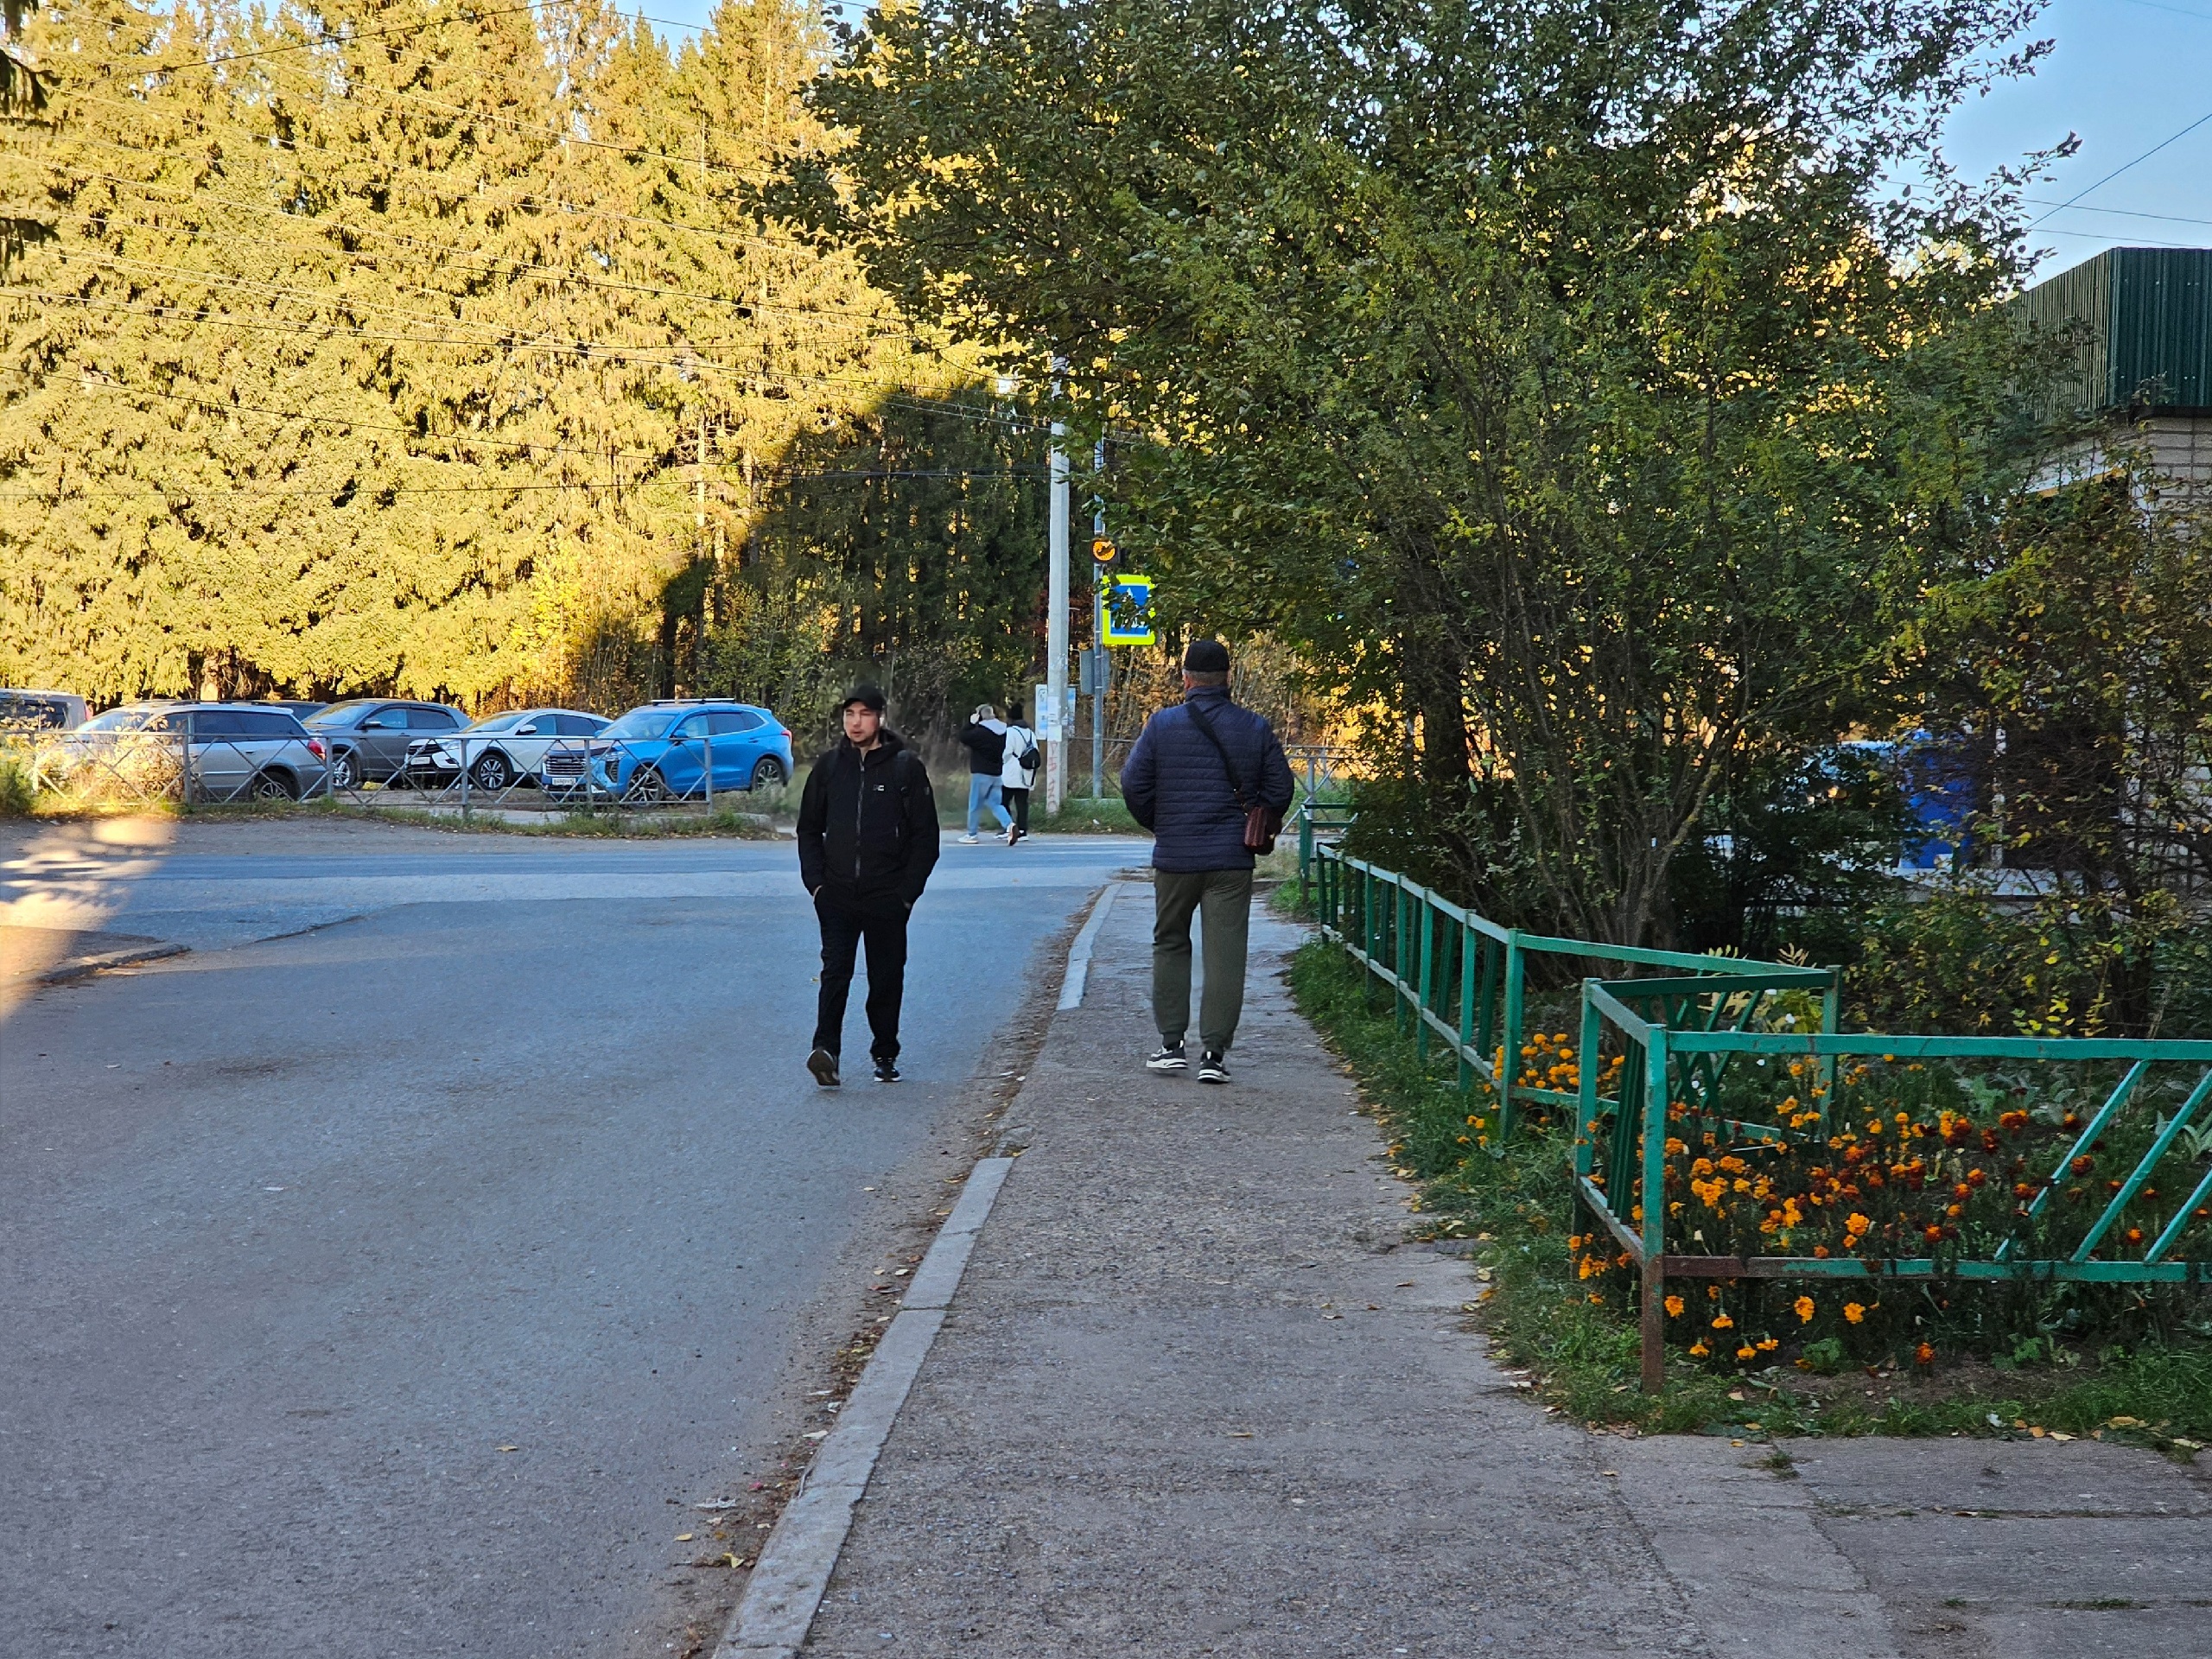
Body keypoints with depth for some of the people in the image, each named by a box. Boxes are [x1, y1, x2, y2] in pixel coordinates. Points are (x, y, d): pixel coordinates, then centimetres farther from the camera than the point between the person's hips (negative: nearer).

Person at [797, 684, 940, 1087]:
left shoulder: (906, 767, -1)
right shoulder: (829, 766, 7)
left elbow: (925, 836, 0)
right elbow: (809, 829, 14)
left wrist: (908, 890, -6)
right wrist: (816, 881, 2)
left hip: (887, 898, -1)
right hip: (837, 896, 1)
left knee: (887, 978, 7)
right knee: (835, 971, -11)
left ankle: (885, 1054, 20)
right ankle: (826, 1049, -18)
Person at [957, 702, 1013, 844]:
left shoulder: (981, 731, -17)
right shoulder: (1003, 731, 8)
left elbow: (963, 738, -12)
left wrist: (971, 723, -5)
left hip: (981, 773, -7)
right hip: (997, 773, 7)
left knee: (975, 804, 4)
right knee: (995, 803, 8)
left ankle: (972, 834, 12)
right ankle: (1009, 824, -14)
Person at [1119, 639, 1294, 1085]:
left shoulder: (1162, 724, -3)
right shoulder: (1256, 728, 1)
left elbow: (1133, 784, -3)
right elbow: (1280, 789, 2)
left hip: (1174, 858, 0)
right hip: (1232, 860, 0)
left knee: (1170, 946, 15)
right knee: (1226, 955, 1)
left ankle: (1171, 1043, 14)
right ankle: (1214, 1052, -2)